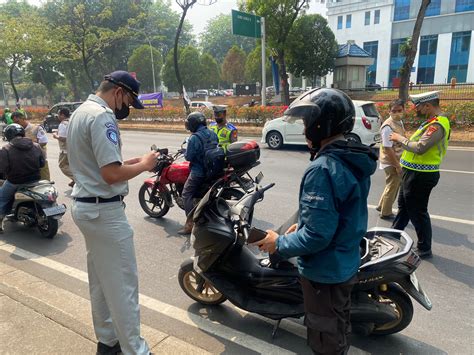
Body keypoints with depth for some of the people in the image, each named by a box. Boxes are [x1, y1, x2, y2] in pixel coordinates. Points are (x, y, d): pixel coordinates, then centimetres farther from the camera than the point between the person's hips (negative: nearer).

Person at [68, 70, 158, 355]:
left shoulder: (81, 111, 14)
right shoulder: (102, 116, -19)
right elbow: (112, 174, -26)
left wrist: (133, 161, 10)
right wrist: (144, 165, -10)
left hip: (86, 205, 11)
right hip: (104, 210, -11)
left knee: (101, 281, 19)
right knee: (123, 284, -1)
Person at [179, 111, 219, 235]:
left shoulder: (194, 138, -19)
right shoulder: (213, 134, 4)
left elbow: (188, 157, -15)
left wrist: (185, 152, 6)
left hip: (198, 172, -8)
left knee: (187, 194, 1)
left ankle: (190, 223, -3)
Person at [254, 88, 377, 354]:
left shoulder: (323, 170, -30)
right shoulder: (355, 161, 0)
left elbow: (317, 235, -31)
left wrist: (279, 243, -16)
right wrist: (302, 225, 10)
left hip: (325, 271, -9)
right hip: (347, 262, 9)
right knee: (340, 321, 29)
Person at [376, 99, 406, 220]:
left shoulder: (399, 122, 4)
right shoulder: (388, 127, -23)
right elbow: (388, 149, -24)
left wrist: (399, 163, 15)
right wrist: (397, 166, -21)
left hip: (398, 160, 9)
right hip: (391, 163, -9)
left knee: (395, 185, 21)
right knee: (392, 187, 5)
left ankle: (381, 206, 37)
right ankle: (386, 213, 22)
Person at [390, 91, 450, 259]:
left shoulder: (437, 125, -22)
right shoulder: (433, 122, 11)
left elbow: (420, 148, -31)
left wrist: (400, 138, -17)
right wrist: (403, 139, 6)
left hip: (420, 175, -10)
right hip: (415, 173, 10)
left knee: (417, 211, 1)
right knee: (403, 205, 22)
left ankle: (424, 249, 15)